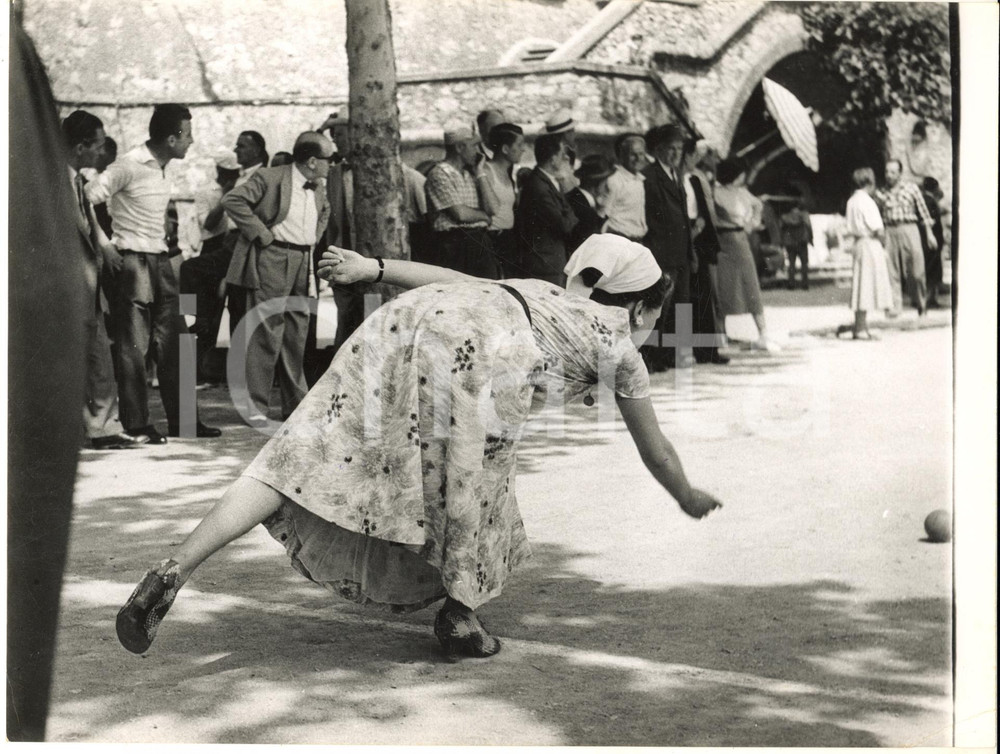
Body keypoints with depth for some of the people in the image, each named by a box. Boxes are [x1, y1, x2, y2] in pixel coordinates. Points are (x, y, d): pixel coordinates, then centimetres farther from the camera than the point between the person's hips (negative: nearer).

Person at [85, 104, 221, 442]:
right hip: (133, 262, -8)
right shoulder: (129, 166, -15)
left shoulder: (163, 168, 12)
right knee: (133, 347, -3)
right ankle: (135, 424, 4)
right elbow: (87, 198, -17)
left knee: (173, 343, 9)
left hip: (160, 261, 9)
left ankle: (182, 420, 15)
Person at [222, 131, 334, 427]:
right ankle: (255, 406, -2)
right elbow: (232, 200, -15)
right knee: (267, 334, -8)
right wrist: (261, 233, -15)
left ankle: (296, 404, 19)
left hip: (304, 264, 7)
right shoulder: (270, 178, -9)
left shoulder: (318, 187, 14)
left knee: (297, 336, 11)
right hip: (273, 262, -7)